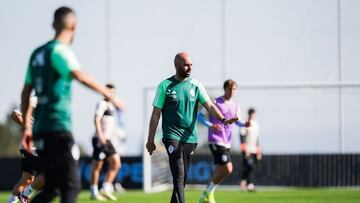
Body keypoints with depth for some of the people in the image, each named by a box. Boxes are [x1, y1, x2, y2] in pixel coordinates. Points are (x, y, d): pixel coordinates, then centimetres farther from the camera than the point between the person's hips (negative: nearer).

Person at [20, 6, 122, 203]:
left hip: (41, 129, 8)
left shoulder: (37, 53, 18)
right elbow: (80, 76, -25)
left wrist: (27, 127, 24)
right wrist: (109, 95, -22)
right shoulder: (59, 50, -7)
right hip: (59, 128, -8)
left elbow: (26, 93, 21)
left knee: (52, 187, 14)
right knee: (70, 185, -7)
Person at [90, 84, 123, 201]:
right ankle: (94, 193, 1)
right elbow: (96, 119, -21)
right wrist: (100, 134, -30)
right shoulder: (102, 104, -9)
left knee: (116, 162, 4)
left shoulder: (110, 105, 19)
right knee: (97, 166, -4)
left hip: (107, 141, 9)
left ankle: (106, 189, 7)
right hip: (100, 139, -9)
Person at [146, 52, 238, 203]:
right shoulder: (165, 86, -2)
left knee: (183, 178, 8)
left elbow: (209, 106, 0)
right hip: (172, 136, -4)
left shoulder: (196, 85, 8)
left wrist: (223, 120, -20)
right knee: (179, 175, -17)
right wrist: (150, 140, 0)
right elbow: (156, 114, 1)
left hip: (190, 137, 4)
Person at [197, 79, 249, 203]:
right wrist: (211, 125, -24)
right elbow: (200, 116, -7)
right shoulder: (215, 103, -8)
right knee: (227, 169, -18)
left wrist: (244, 124, 0)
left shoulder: (235, 106, 11)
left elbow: (237, 121, 23)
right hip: (216, 141, -8)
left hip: (227, 143, 8)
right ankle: (209, 192, -1)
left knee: (219, 172, 11)